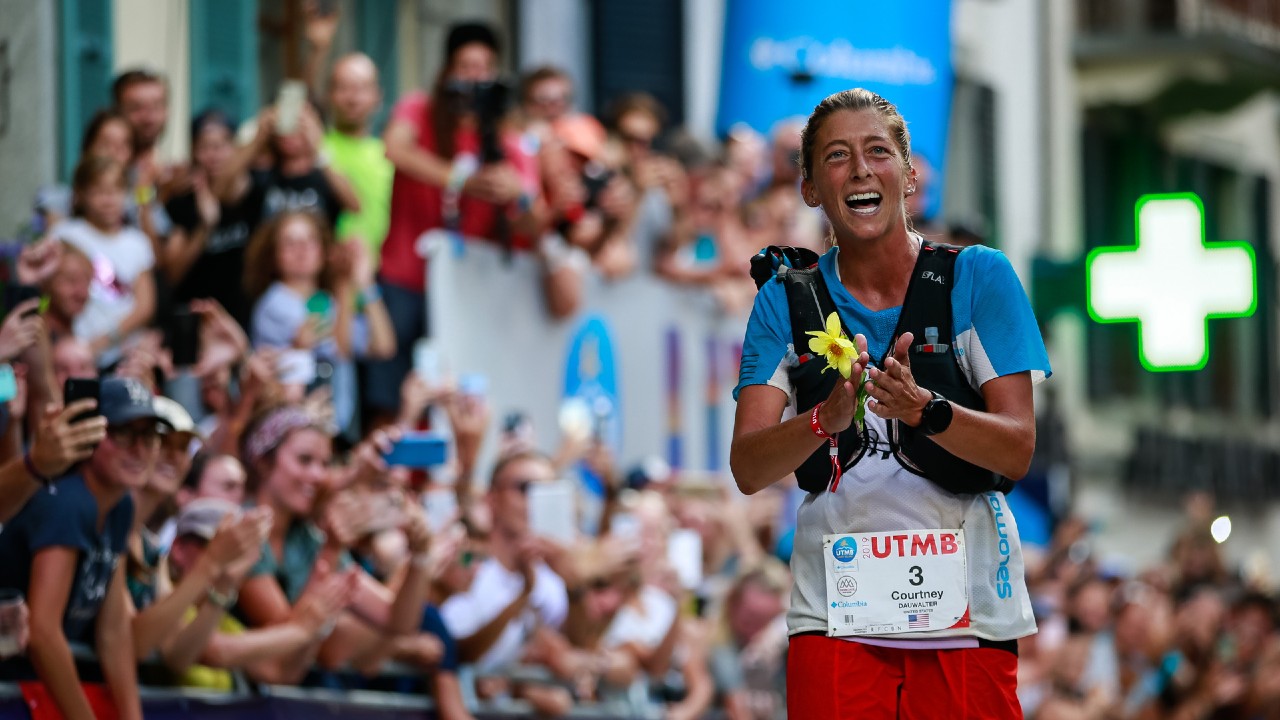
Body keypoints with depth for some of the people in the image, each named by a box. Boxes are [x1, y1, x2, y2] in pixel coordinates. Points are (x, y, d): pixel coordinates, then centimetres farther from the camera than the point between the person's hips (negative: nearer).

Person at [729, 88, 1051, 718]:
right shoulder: (788, 298, 3)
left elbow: (1016, 452, -8)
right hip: (836, 613, 1)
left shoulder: (979, 276, -1)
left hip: (967, 611, -1)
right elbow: (748, 468, -7)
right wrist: (826, 419, -27)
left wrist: (920, 410, -27)